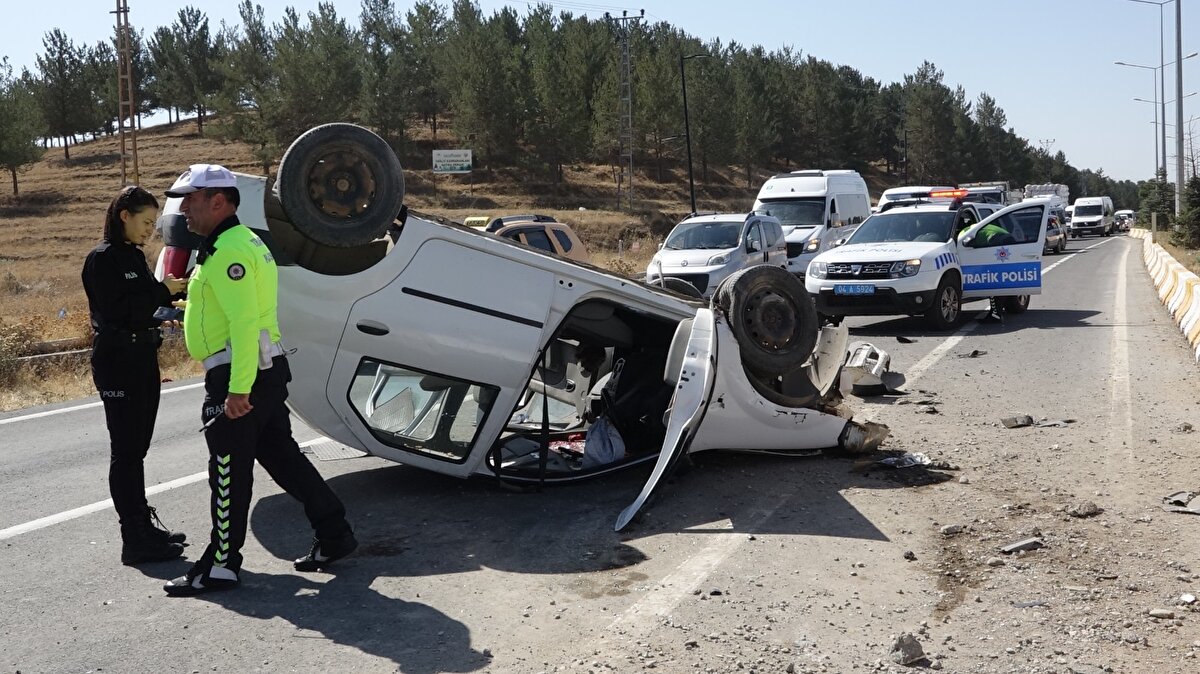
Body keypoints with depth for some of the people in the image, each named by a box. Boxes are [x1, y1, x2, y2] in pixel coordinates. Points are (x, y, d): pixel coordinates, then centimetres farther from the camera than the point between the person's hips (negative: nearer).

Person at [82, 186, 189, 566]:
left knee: (136, 449, 14)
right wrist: (163, 292, -18)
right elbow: (116, 312, -19)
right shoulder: (102, 259, -11)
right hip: (118, 363, -8)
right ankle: (134, 540, -1)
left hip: (143, 358, 8)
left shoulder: (134, 256, 14)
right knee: (126, 451, -5)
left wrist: (175, 292, 0)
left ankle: (144, 524, 23)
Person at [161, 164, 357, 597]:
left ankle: (221, 565, 8)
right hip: (264, 370, 10)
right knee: (282, 456, 15)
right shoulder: (244, 241, 18)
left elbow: (245, 323, -24)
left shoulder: (228, 251, -16)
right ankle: (334, 535, 21)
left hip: (237, 378, -10)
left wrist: (238, 389, -25)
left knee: (229, 472, -1)